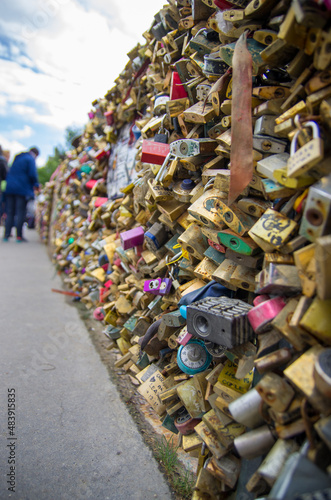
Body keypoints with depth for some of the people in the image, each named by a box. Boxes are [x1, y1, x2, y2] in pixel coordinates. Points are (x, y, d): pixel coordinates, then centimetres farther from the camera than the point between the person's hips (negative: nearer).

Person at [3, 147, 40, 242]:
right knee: (20, 213, -4)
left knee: (10, 212, 7)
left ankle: (6, 234, 5)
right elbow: (32, 174, -13)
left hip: (10, 188, 6)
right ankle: (19, 236, -3)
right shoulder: (30, 159, -3)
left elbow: (10, 172, 23)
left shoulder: (17, 158, 21)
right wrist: (36, 184, 4)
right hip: (22, 189, -6)